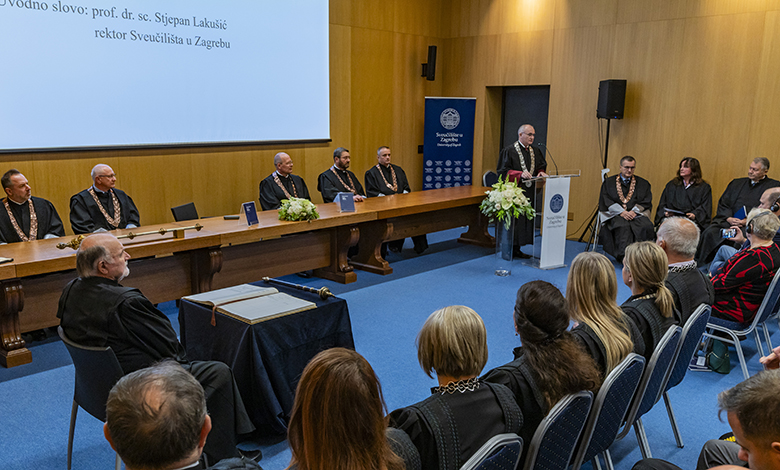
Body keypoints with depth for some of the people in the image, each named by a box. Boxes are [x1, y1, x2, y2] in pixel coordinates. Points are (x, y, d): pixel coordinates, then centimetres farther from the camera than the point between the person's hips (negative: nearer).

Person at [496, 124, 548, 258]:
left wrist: (541, 173, -4)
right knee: (514, 220, -7)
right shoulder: (509, 151, -5)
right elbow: (503, 171, -9)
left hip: (529, 192, 6)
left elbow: (541, 167, 20)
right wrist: (520, 174, -21)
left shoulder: (536, 151, 14)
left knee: (527, 219, 4)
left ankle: (516, 248, 12)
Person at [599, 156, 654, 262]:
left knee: (646, 226, -32)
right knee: (623, 226, -36)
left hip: (636, 213, 2)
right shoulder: (609, 182, 14)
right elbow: (606, 201, 2)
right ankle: (624, 256, -42)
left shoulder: (643, 184, 19)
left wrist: (634, 211, -11)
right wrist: (621, 212, -13)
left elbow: (646, 202, 8)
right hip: (614, 214, -2)